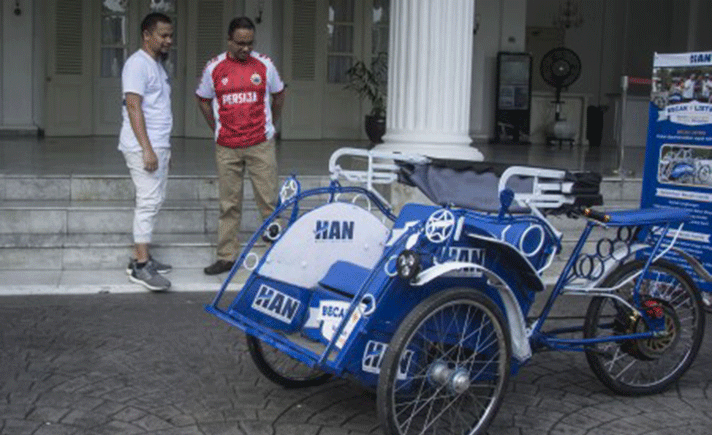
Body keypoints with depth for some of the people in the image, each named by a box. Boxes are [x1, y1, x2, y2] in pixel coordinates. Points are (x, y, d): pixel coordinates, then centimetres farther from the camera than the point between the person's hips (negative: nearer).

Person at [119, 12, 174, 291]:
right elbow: (133, 107, -19)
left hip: (158, 146, 10)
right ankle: (141, 266, -10)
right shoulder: (137, 64, -11)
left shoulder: (158, 65, 19)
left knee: (153, 201, 11)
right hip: (143, 147, -10)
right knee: (148, 202, -12)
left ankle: (140, 257, 17)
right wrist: (147, 149, -24)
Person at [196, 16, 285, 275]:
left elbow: (278, 94, 16)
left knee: (268, 200, 0)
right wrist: (217, 130, 12)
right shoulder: (214, 68, 3)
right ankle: (226, 257, 14)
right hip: (226, 148, 1)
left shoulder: (264, 65, 2)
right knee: (229, 204, 6)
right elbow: (202, 100, 16)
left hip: (260, 145, -1)